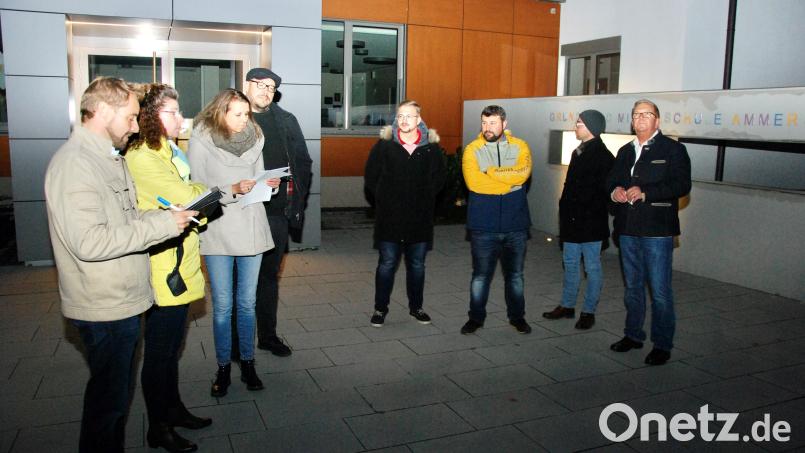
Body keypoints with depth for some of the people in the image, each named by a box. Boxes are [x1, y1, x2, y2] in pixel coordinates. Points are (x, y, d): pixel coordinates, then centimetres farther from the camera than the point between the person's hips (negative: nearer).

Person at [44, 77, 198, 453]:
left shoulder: (108, 157, 14)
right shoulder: (75, 163, -20)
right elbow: (89, 241, -29)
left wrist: (165, 216, 3)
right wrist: (162, 224, -25)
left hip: (123, 301, 10)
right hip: (104, 309, -10)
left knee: (117, 392, 21)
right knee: (109, 397, 5)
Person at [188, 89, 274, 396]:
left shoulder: (254, 138, 7)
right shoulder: (201, 141, -5)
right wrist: (232, 190, -20)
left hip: (251, 228, 3)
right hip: (218, 230, -3)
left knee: (247, 302, 11)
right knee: (222, 306, 3)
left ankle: (247, 364, 23)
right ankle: (223, 368, 19)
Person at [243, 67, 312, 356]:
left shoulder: (286, 121, 10)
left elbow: (303, 161, 10)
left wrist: (296, 200, 0)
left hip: (277, 211, 3)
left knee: (269, 275, 14)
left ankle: (268, 335, 26)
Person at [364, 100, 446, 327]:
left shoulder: (431, 146, 1)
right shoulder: (384, 144, -2)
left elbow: (440, 176, 13)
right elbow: (370, 176, 5)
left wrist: (425, 198, 7)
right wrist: (382, 200, 3)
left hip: (420, 218, 2)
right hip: (389, 217, -1)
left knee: (417, 265, 12)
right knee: (387, 264, 4)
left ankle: (416, 306, 27)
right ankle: (380, 308, 17)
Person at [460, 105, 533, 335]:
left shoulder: (520, 147, 1)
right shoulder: (472, 149, -2)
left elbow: (523, 173, -18)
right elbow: (473, 182, -18)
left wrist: (492, 172, -15)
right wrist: (509, 182, -12)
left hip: (515, 225, 2)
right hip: (483, 226, -1)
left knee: (515, 274, 15)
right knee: (481, 275, 7)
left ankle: (517, 316, 30)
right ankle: (476, 318, 23)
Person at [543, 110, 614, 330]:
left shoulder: (603, 157, -12)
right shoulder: (578, 152, 14)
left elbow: (604, 192, -16)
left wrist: (590, 214, -17)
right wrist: (565, 210, 13)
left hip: (590, 223, -8)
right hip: (572, 221, 8)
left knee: (592, 267, 4)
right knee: (570, 264, 15)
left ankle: (588, 311, 13)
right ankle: (567, 306, 27)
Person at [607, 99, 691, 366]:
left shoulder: (673, 149, -3)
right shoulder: (625, 151, 16)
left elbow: (682, 185, -13)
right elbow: (612, 181, 20)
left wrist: (645, 192, -21)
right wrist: (615, 191, -4)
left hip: (657, 230, -6)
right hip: (628, 228, 6)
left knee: (660, 290, -3)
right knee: (632, 286, 16)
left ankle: (662, 345, 9)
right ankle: (633, 335, 28)